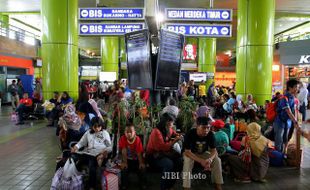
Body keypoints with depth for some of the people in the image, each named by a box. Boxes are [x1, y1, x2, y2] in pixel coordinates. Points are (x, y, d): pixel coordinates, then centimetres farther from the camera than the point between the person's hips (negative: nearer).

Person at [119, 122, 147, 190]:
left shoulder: (137, 139, -17)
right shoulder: (123, 138, -17)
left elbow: (139, 152, -18)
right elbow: (124, 151, -20)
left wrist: (141, 163, -26)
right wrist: (124, 162, -27)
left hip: (136, 159, 0)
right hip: (127, 159, 0)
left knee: (142, 168, -21)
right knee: (124, 168, -25)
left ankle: (143, 184, 1)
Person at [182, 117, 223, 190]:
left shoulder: (210, 134, -20)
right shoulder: (190, 134, -31)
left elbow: (213, 150, -15)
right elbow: (187, 152, -31)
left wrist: (210, 159, -39)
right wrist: (201, 161, -42)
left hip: (203, 153, 3)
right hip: (190, 153, -3)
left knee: (217, 160, -19)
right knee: (188, 161, -35)